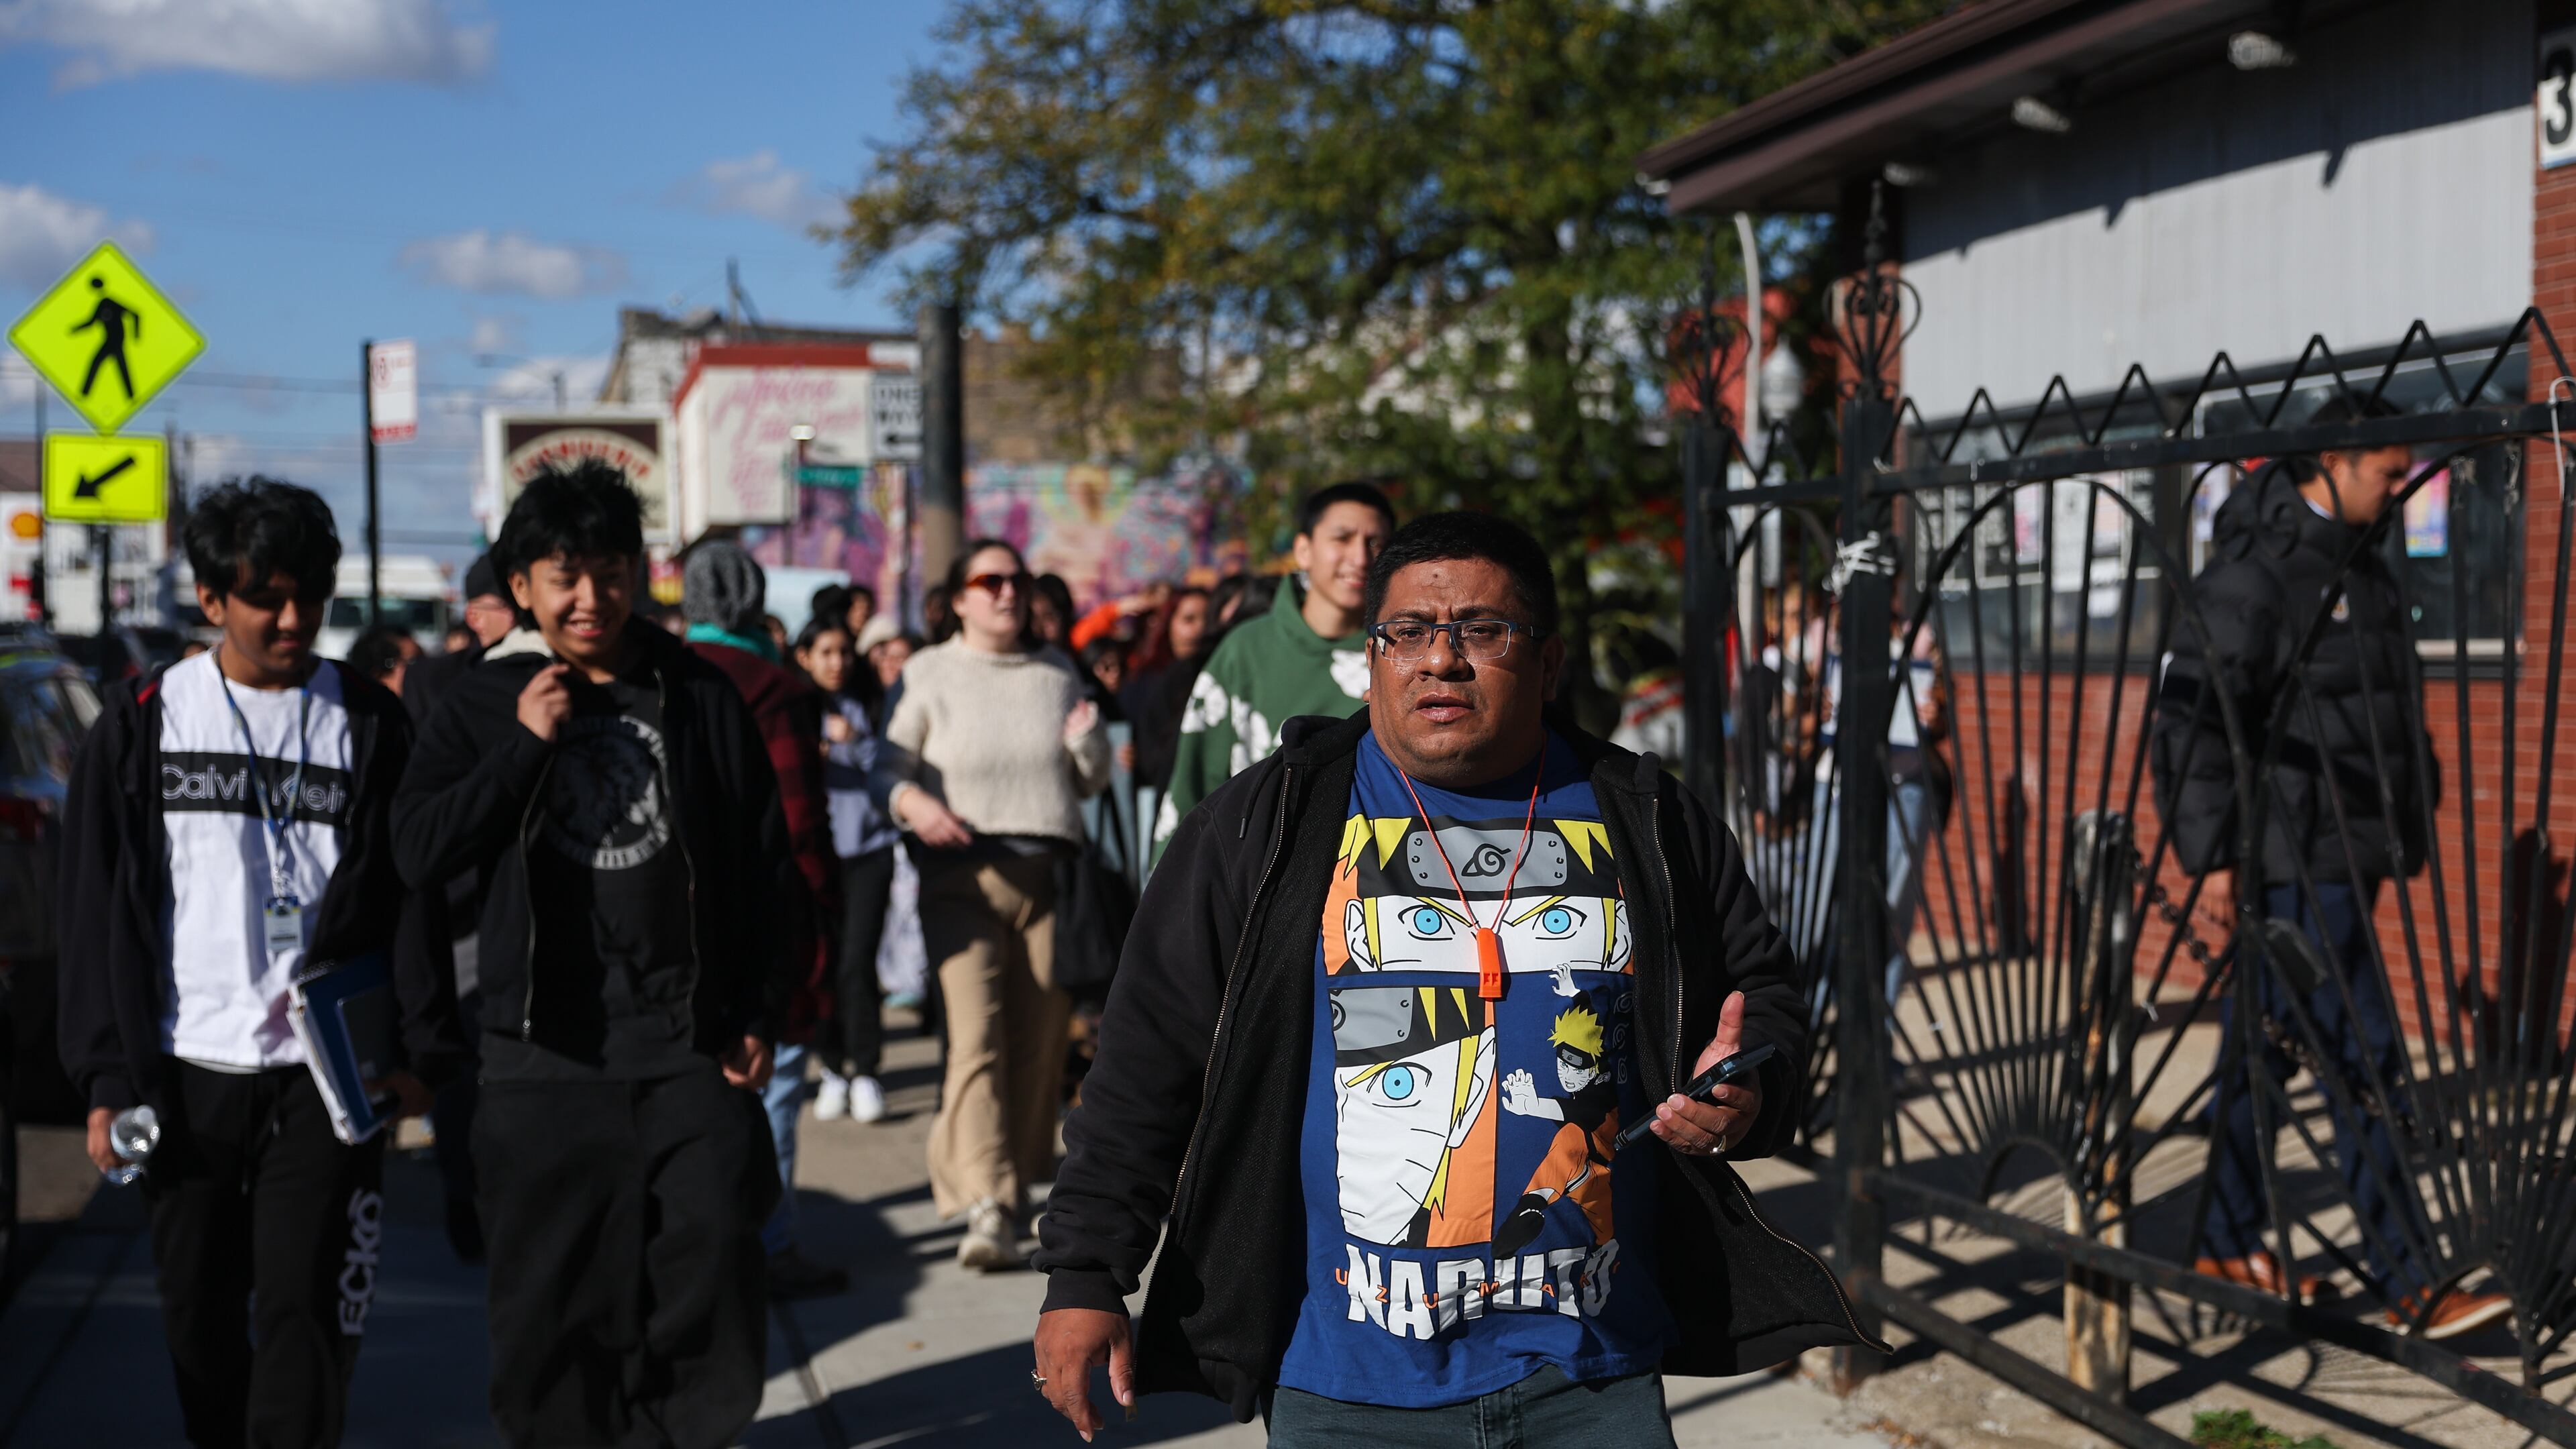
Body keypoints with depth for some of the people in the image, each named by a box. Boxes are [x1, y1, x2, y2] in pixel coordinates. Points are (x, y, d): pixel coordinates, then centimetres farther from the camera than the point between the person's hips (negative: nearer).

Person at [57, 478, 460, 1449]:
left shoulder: (369, 723, 3)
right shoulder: (143, 723, 5)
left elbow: (413, 894, 4)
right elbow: (99, 912, 5)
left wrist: (424, 1052, -3)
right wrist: (107, 1077, -1)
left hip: (326, 1076, -1)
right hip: (184, 1074, 2)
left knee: (305, 1312, -6)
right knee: (200, 1314, 12)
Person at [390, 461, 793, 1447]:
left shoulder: (700, 697, 5)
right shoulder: (485, 703, 7)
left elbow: (765, 867, 8)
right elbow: (419, 853, -3)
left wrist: (759, 1015, 3)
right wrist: (525, 745, -10)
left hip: (688, 1043, 0)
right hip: (542, 1049, 0)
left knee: (715, 1250, -7)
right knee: (545, 1287, 6)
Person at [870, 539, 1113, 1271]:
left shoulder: (1058, 672, 17)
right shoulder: (930, 673, 7)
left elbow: (1092, 784, 19)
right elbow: (887, 764, 4)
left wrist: (1090, 742, -2)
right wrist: (912, 801, -17)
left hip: (1049, 873, 3)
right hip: (962, 876, -3)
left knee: (1040, 1040, 3)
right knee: (976, 1036, -15)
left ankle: (1019, 1182, 19)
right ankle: (986, 1209, -21)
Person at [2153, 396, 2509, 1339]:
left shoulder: (2356, 564, 15)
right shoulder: (2255, 569, -14)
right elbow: (2194, 712, -18)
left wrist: (2393, 844, 22)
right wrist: (2211, 854, -19)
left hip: (2344, 854, 9)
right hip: (2292, 862, -9)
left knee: (2266, 1050, 15)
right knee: (2365, 1062, -8)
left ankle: (2228, 1245, 25)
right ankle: (2410, 1289, -3)